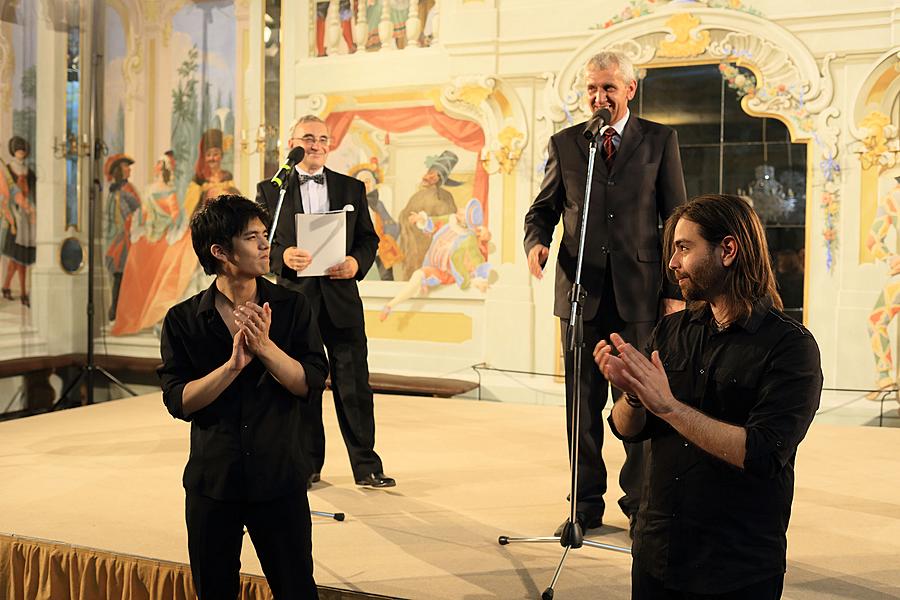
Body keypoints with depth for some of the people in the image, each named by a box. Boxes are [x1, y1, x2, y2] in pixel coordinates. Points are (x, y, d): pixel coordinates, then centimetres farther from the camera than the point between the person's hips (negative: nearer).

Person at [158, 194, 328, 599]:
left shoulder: (291, 307, -3)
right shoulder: (183, 320, -4)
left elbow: (310, 383, -9)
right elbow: (179, 402, -11)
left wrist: (266, 347, -23)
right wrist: (234, 363, -23)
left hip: (279, 478, 0)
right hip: (211, 480, 1)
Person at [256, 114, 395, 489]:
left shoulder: (352, 188, 12)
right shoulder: (270, 190, 8)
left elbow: (368, 238, 10)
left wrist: (357, 262, -11)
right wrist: (283, 256, -18)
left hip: (341, 298, 1)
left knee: (354, 385, 1)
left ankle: (366, 466, 9)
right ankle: (307, 465, 19)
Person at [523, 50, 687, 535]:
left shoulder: (659, 141, 6)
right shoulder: (564, 143, 10)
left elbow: (677, 219, 4)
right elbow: (543, 209, 14)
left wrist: (676, 291, -2)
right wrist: (536, 243, -10)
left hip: (640, 291, -1)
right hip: (581, 290, 2)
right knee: (583, 403, 7)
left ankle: (640, 502, 18)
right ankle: (586, 504, 18)